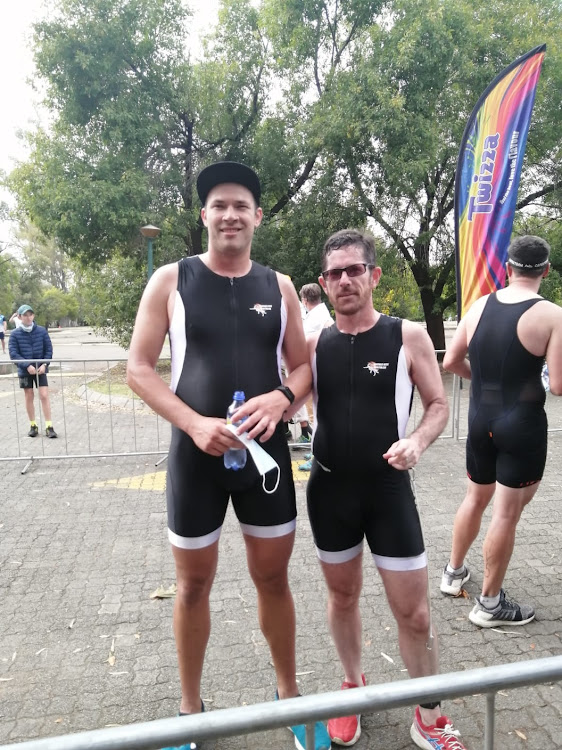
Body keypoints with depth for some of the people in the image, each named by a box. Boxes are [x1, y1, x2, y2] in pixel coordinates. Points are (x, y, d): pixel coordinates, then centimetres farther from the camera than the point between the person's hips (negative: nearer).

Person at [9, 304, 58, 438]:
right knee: (29, 397, 8)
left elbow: (49, 349, 1)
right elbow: (13, 353, -8)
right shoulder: (15, 334, -5)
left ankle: (49, 426, -2)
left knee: (44, 396, -5)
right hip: (25, 371, 0)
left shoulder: (41, 331, -2)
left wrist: (44, 364, -12)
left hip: (40, 369, 0)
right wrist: (27, 365, -18)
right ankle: (33, 426, 19)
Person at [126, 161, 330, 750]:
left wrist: (281, 398, -15)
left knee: (273, 577, 15)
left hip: (266, 452, 2)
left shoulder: (279, 287, 4)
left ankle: (288, 693, 38)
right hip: (196, 452, -1)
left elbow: (303, 366, 8)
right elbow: (138, 369, -5)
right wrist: (195, 424, -19)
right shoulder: (171, 280, -3)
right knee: (193, 584, 13)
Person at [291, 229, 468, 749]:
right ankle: (352, 686, 44)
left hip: (389, 489, -2)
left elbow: (438, 404, 0)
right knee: (343, 595, 19)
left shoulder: (408, 337, -6)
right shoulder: (314, 345, 0)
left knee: (413, 612, 6)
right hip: (328, 490, 2)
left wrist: (418, 441, -19)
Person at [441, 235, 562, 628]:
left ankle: (454, 572, 38)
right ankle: (490, 604, 19)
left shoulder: (480, 305, 1)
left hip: (481, 420, 5)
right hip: (523, 426, -5)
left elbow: (451, 362, 5)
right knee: (507, 514, 5)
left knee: (476, 498, 23)